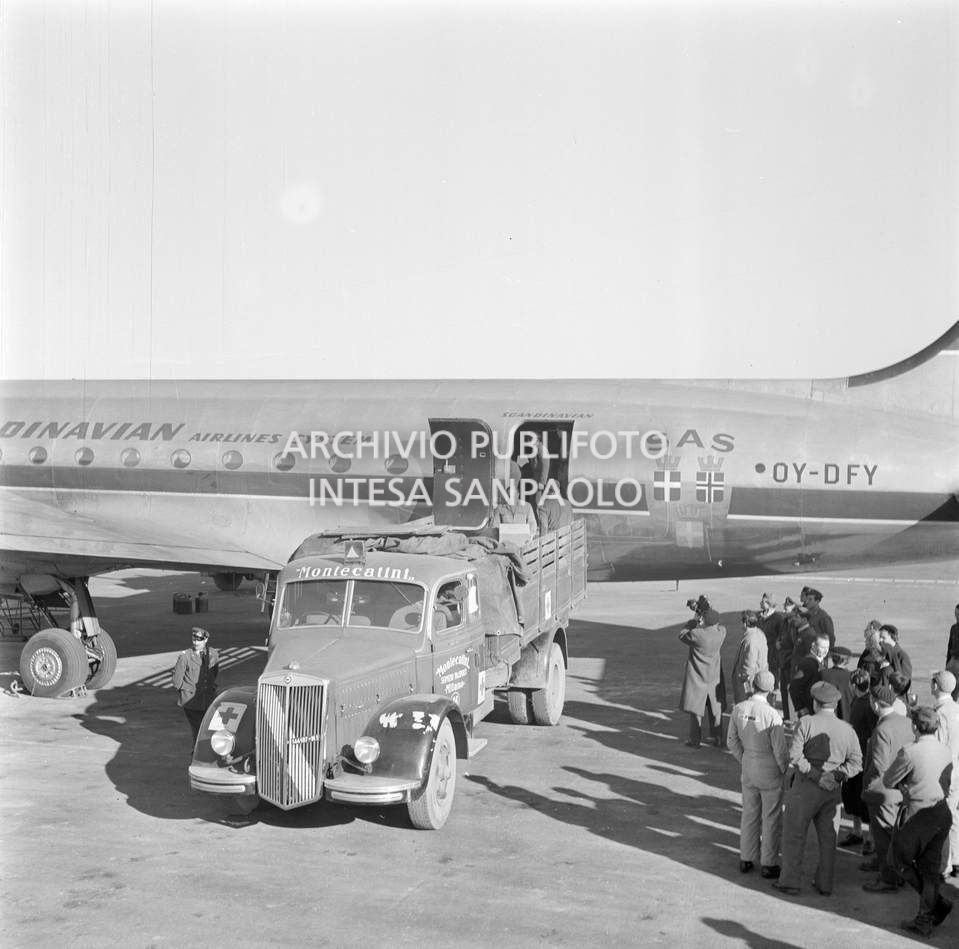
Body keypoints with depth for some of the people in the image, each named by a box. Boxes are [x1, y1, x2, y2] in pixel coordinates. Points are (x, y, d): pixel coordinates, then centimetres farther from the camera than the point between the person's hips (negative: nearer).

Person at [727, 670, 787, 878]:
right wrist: (787, 771, 1)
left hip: (748, 767, 5)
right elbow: (780, 750, -17)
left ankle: (746, 859, 28)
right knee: (772, 818, 9)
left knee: (749, 814, 19)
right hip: (770, 770, -5)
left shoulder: (738, 709, -8)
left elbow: (732, 741, 3)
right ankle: (768, 864, 17)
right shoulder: (772, 715, -23)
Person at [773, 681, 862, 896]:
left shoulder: (806, 722, -9)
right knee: (828, 837, 14)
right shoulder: (847, 730, 4)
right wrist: (836, 774, -9)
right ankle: (825, 883, 19)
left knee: (794, 834, 7)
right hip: (832, 791, 4)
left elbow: (795, 756, -17)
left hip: (805, 786, -4)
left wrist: (815, 775, -14)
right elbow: (855, 762, -2)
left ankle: (789, 881, 11)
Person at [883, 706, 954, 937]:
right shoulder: (945, 751, 4)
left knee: (900, 859, 12)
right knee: (930, 867, 14)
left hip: (918, 816, -7)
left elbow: (888, 781, -7)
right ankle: (925, 921, 17)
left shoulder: (909, 752, -17)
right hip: (943, 813, 7)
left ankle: (938, 903, 9)